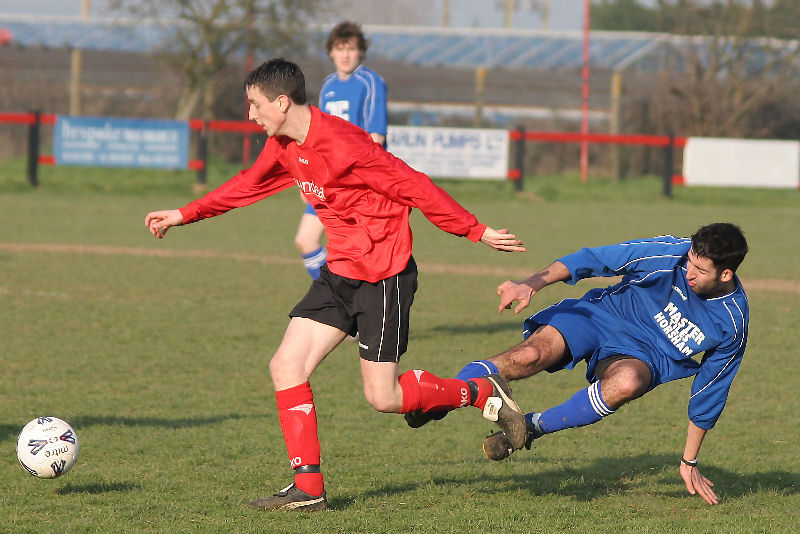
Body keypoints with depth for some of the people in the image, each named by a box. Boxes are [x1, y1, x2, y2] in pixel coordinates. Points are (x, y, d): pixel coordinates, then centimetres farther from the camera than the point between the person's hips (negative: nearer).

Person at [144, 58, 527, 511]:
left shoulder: (341, 145, -24)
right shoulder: (284, 147, 4)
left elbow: (415, 187, -21)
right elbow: (247, 186, 23)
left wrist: (477, 231, -18)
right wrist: (183, 215, 25)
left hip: (383, 276, -9)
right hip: (341, 272, 9)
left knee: (383, 397, -7)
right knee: (286, 367, -1)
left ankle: (483, 393, 15)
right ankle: (308, 489, 2)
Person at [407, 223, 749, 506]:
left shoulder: (731, 326, -14)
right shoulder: (671, 253, -18)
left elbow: (709, 393, 0)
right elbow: (595, 260, -14)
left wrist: (690, 462, 8)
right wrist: (533, 284, -25)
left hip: (640, 356, 0)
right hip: (601, 315, 0)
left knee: (626, 383, -38)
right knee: (527, 356, -28)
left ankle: (532, 427, -17)